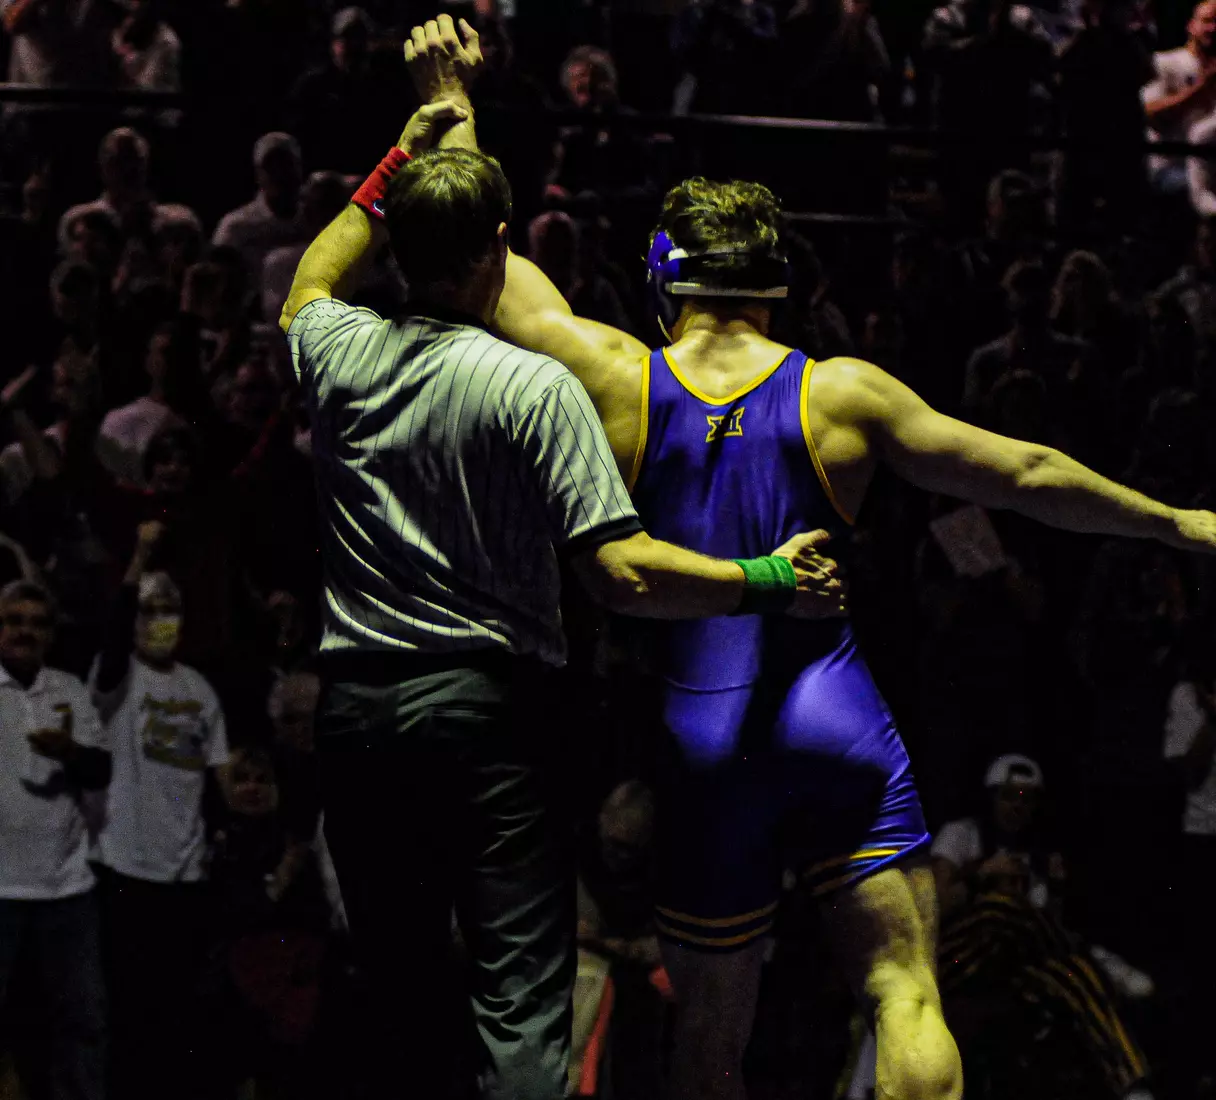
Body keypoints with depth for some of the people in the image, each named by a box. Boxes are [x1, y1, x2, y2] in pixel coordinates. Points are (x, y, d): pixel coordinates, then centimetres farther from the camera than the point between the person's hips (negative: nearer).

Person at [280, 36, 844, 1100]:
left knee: (401, 996, 14)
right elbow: (622, 571, -18)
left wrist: (399, 165, 30)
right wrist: (769, 581, -9)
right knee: (523, 1007, -6)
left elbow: (310, 286, 30)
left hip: (354, 707, 5)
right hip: (486, 704, -5)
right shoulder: (534, 386, -12)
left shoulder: (340, 353, 2)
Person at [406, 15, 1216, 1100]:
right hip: (840, 726, -1)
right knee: (906, 996, -1)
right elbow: (1028, 475, 5)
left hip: (702, 741, 1)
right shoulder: (840, 394, 0)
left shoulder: (615, 379, 0)